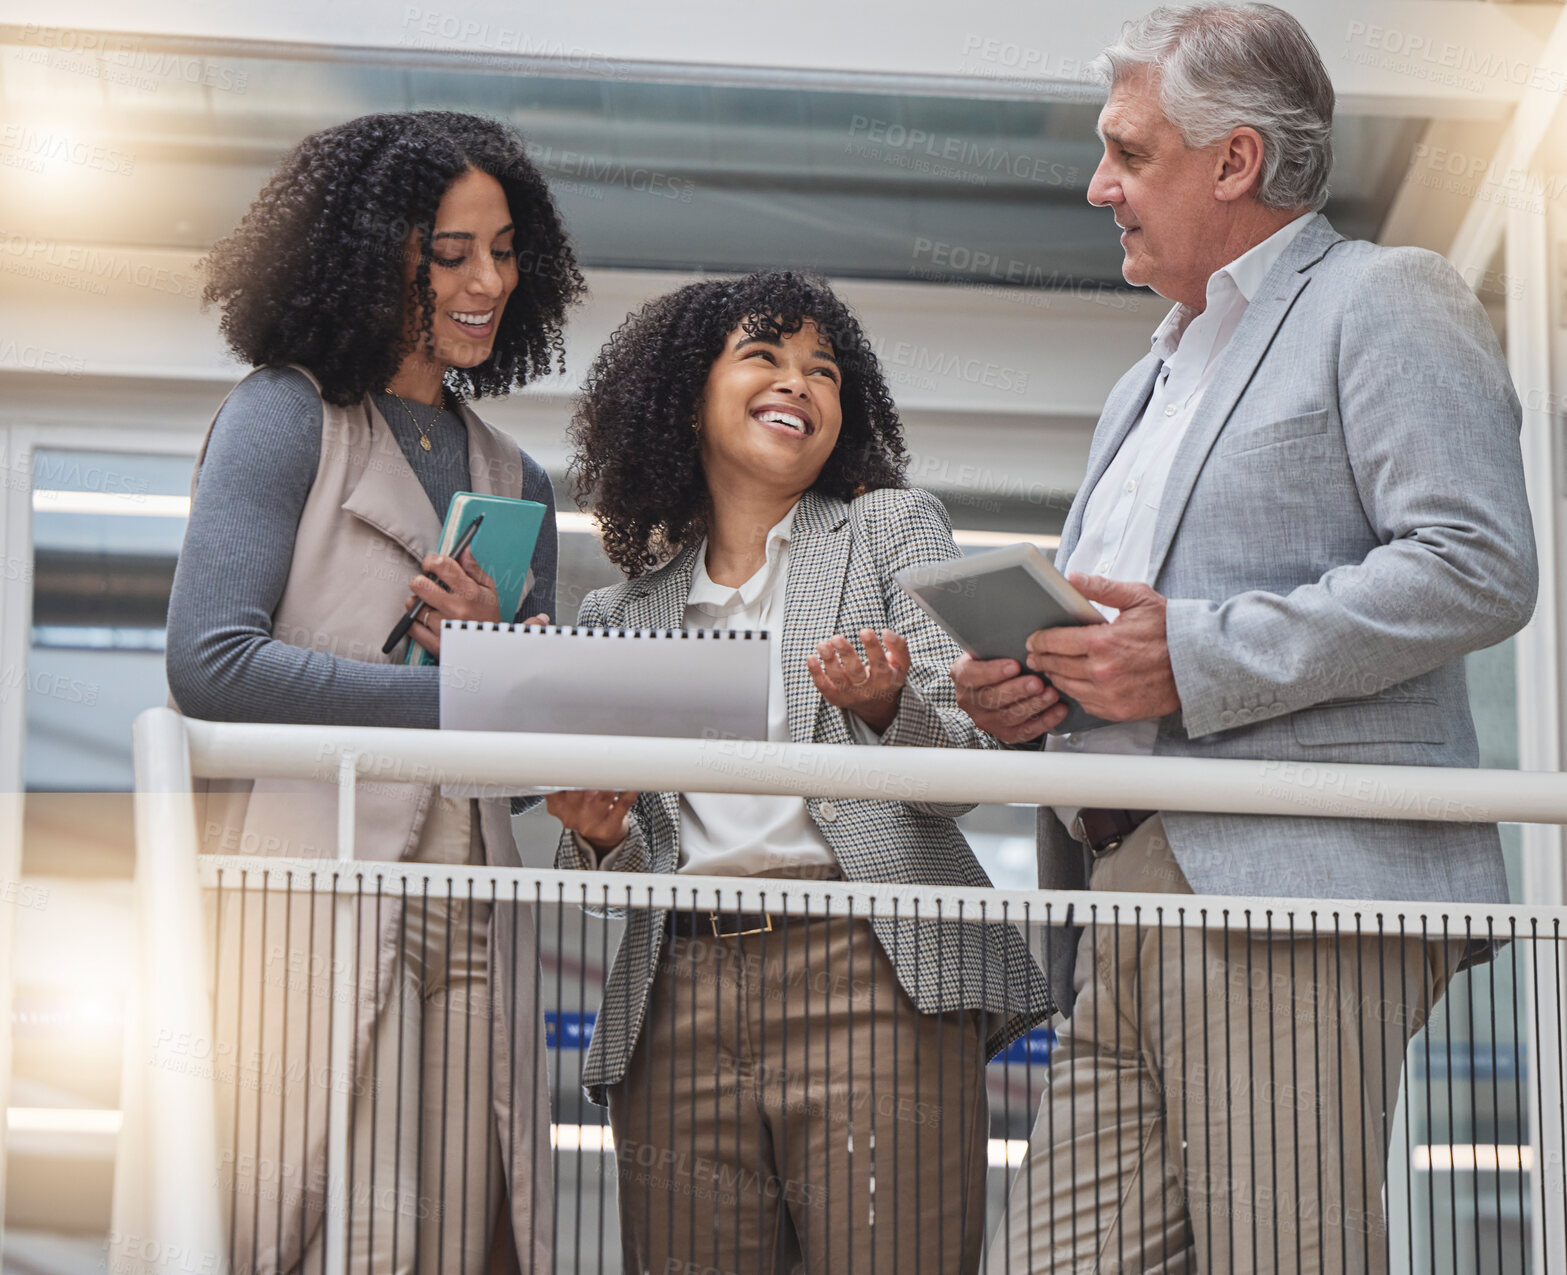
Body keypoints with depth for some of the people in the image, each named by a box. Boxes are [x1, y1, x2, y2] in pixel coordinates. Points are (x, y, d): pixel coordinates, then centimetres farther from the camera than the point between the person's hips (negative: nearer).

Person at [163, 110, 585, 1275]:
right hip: (306, 891, -6)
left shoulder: (515, 483, 22)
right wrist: (451, 695, -9)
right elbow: (209, 664, -10)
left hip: (465, 912, 6)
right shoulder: (284, 419, 3)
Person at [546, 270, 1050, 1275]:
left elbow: (961, 758, 2)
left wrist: (883, 708, -20)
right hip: (681, 996, 3)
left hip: (871, 976, -3)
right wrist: (600, 837, -3)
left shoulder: (894, 529, 14)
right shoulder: (621, 615, 20)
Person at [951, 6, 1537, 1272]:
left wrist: (1202, 658, -13)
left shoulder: (1381, 301, 4)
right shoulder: (1150, 381, 32)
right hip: (1124, 911, 8)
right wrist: (1025, 685, 12)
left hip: (1294, 886, -8)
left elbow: (1479, 568, -10)